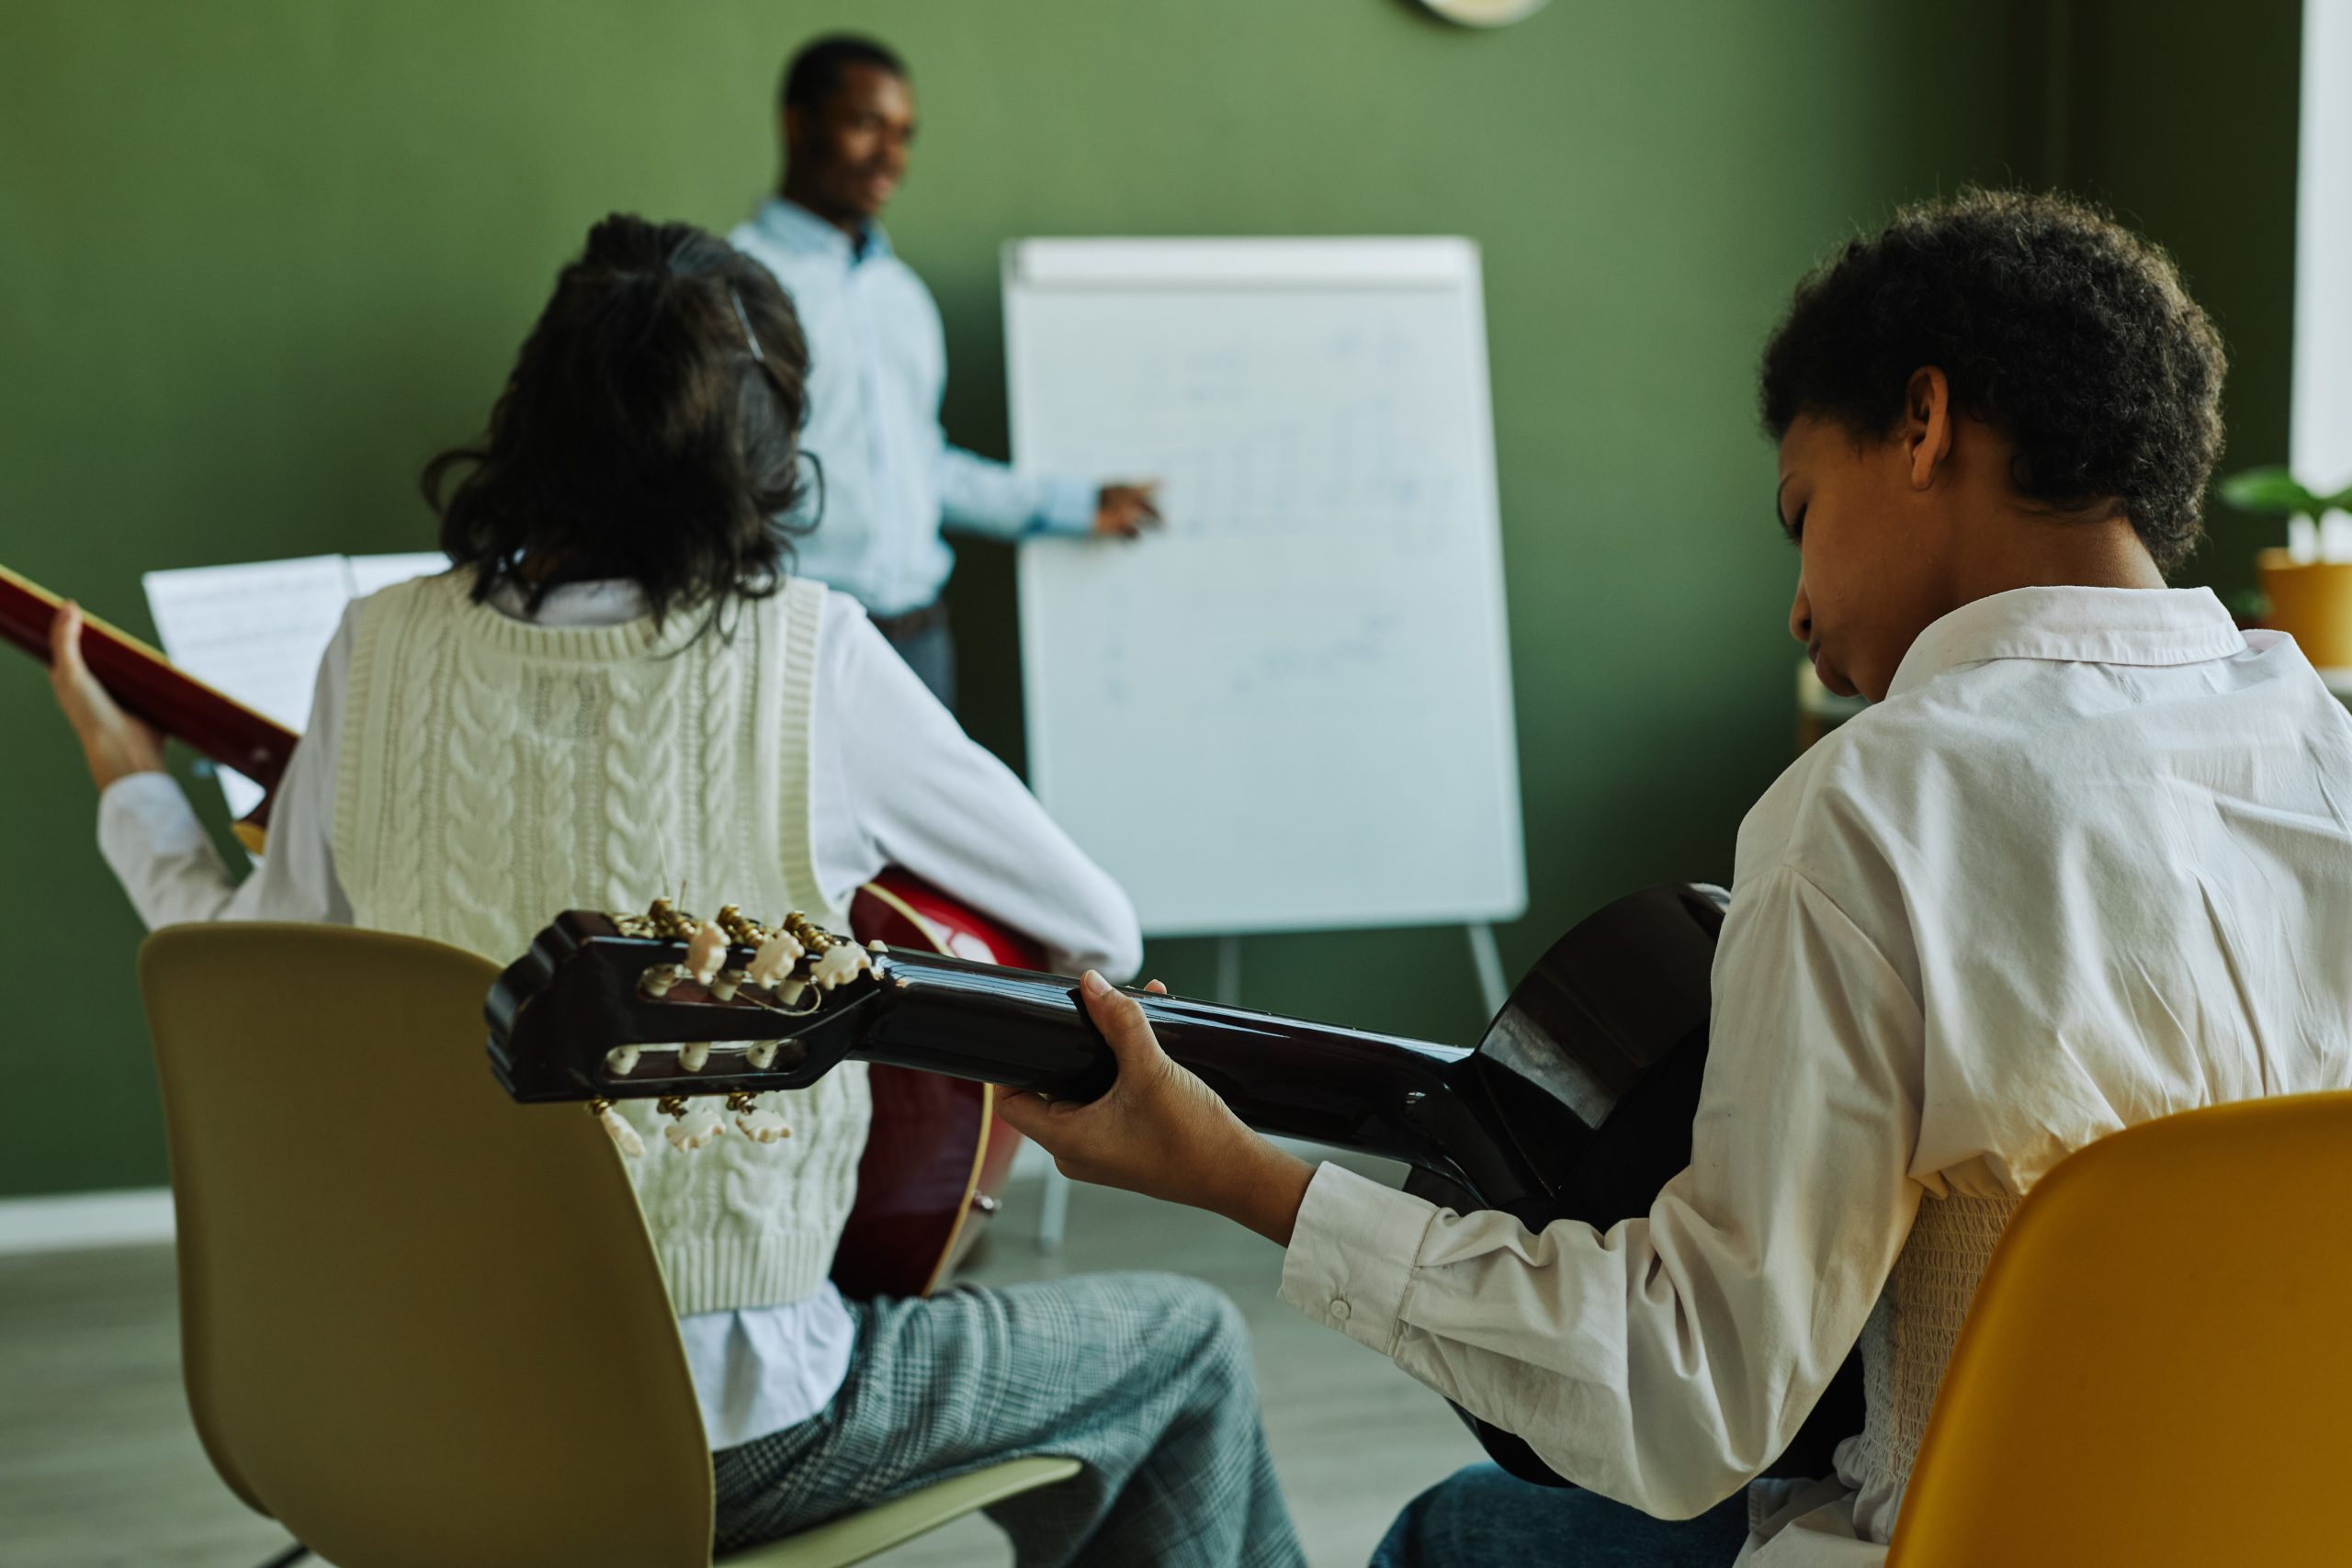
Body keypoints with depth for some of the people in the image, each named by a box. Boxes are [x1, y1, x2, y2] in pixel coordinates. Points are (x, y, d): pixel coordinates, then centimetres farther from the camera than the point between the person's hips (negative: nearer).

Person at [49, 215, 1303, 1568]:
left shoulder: (384, 649, -6)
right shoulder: (807, 658, -16)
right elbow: (1101, 935, -6)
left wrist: (134, 796, 24)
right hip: (716, 1433, -5)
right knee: (1189, 1342, 18)